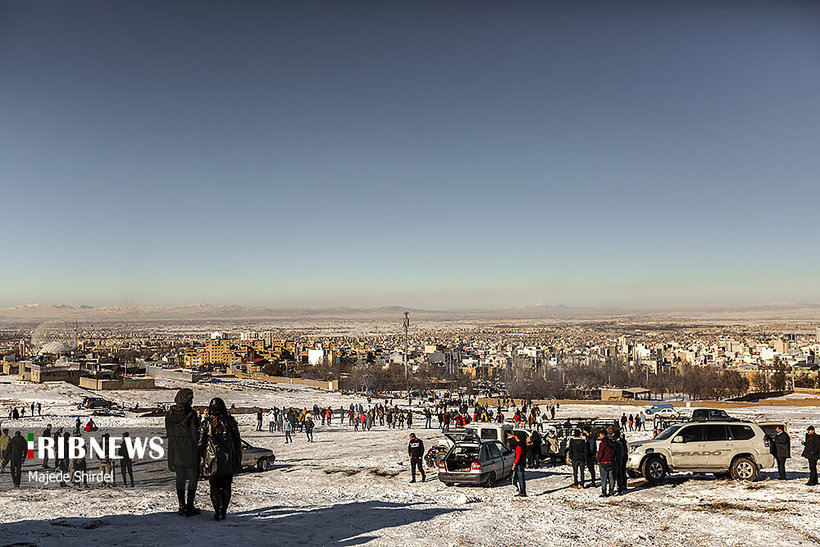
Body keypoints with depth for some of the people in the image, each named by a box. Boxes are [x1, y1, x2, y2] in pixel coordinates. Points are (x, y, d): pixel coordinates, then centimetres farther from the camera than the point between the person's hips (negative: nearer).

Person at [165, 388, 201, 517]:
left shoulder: (170, 413, 0)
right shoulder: (191, 414, -18)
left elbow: (168, 431, 7)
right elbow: (195, 435, -14)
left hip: (175, 451, 5)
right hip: (190, 451, -5)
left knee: (180, 478, 15)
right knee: (193, 478, 8)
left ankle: (182, 506, 17)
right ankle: (189, 507, 7)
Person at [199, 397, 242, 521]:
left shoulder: (206, 423, -3)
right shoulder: (230, 422, -2)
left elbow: (201, 444, 1)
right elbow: (237, 442, 3)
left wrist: (204, 458, 15)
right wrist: (238, 459, 11)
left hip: (212, 460, -1)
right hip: (228, 461, 1)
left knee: (215, 487, 7)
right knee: (226, 487, 10)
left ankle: (217, 511, 0)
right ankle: (223, 511, 10)